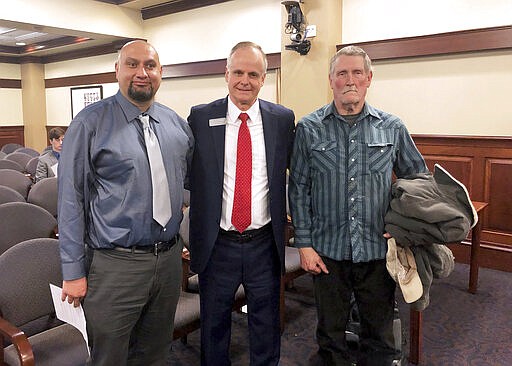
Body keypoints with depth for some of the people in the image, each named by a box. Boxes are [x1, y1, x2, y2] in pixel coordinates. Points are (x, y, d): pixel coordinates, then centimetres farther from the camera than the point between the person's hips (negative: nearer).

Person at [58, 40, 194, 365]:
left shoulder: (177, 124, 6)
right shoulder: (91, 123, -8)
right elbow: (71, 200, -9)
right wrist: (73, 271, -9)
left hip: (169, 260, 5)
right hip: (115, 265, -4)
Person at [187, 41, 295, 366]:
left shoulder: (283, 119, -1)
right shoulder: (200, 117, -4)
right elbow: (186, 172, 5)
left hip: (265, 243, 1)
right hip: (216, 243, 0)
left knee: (266, 325, 18)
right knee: (214, 325, 18)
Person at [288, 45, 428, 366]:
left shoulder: (393, 128, 0)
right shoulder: (309, 128, -2)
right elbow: (299, 189, -1)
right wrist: (304, 244, -5)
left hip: (378, 248, 1)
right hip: (328, 249, 0)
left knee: (380, 332, 16)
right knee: (331, 330, 17)